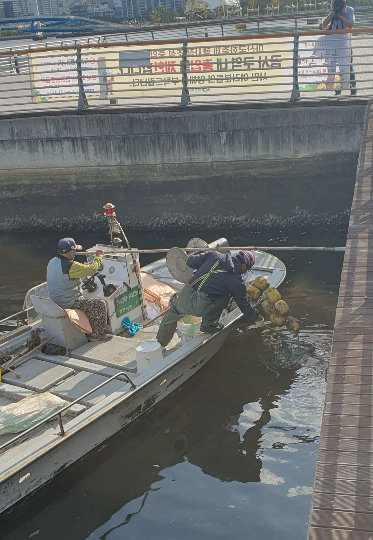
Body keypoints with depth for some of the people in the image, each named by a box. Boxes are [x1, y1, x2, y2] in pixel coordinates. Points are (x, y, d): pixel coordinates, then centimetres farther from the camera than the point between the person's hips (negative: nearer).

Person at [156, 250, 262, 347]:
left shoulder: (214, 255, 14)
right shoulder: (236, 280, 5)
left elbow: (190, 262, 15)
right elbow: (244, 304, 15)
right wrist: (256, 316, 32)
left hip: (183, 298, 5)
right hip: (200, 308, -5)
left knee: (172, 314, 35)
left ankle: (160, 343, 41)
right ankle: (208, 324, 15)